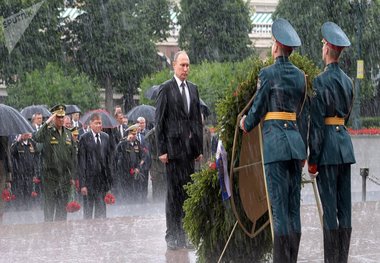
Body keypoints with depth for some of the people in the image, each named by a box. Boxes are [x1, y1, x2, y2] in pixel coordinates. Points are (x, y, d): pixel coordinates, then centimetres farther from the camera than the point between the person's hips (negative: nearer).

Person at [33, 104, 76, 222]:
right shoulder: (47, 131, -4)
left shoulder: (68, 134, 12)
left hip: (65, 175, 5)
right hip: (50, 175, -5)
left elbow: (72, 156, 16)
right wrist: (47, 123, -29)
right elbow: (37, 138, -28)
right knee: (49, 205, -1)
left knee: (62, 206, 9)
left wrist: (72, 176, 12)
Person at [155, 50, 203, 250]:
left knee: (187, 192, 5)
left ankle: (182, 236, 9)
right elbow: (159, 121, -5)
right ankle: (172, 236, -1)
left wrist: (199, 148, 12)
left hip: (190, 148, 6)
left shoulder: (193, 89, 15)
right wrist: (162, 150, -10)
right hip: (174, 147, -5)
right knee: (174, 192, -5)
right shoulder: (166, 89, -2)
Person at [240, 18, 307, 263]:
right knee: (294, 206, 7)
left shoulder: (267, 73, -7)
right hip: (296, 139, 6)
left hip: (274, 141, -6)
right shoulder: (300, 75, 11)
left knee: (279, 207, -7)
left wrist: (246, 124, 18)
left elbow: (258, 110, -3)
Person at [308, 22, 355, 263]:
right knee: (344, 205, 8)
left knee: (329, 206, -5)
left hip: (328, 144, -7)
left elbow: (316, 123, -13)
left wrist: (313, 159, -11)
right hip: (345, 143, 7)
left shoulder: (321, 82, -12)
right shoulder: (348, 81, 11)